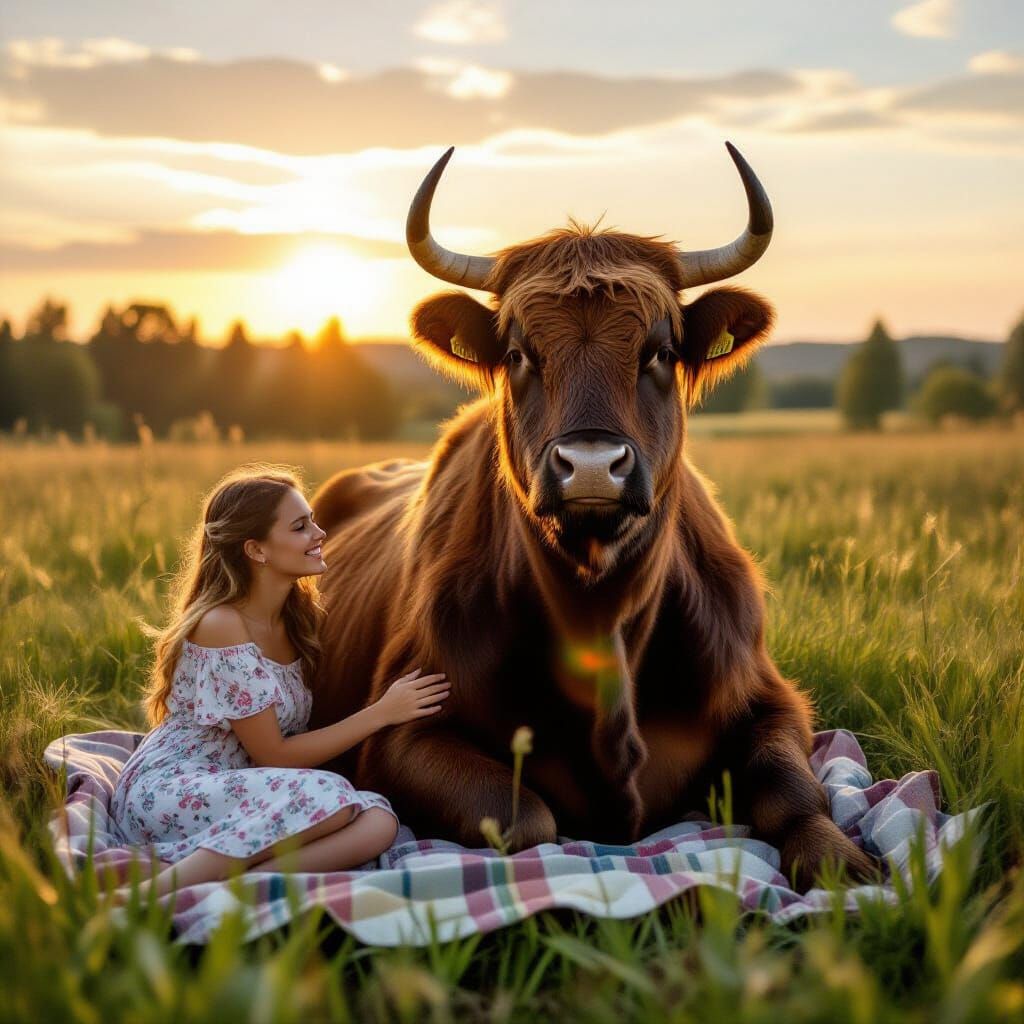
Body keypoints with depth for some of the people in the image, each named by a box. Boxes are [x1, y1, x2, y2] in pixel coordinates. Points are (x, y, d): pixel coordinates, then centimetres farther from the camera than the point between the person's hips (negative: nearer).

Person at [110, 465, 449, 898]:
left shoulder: (300, 618, 10)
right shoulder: (221, 626, -14)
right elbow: (273, 755, -12)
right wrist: (382, 712, -9)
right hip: (163, 792, -7)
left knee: (378, 819, -21)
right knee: (328, 795, -33)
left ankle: (225, 883, -32)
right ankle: (159, 891, -29)